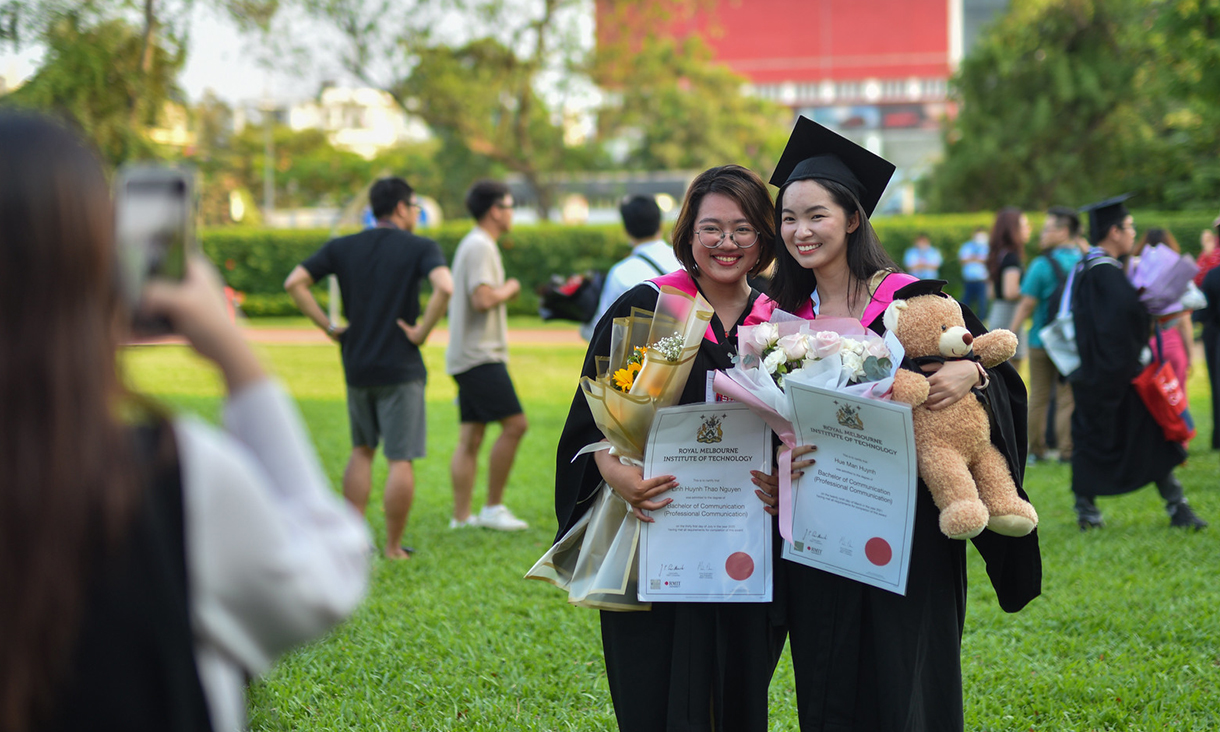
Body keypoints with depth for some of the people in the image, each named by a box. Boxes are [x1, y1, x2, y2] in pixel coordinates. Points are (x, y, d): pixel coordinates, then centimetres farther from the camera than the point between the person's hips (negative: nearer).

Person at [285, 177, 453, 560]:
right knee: (400, 459, 2)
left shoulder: (342, 247, 7)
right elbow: (444, 287, -25)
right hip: (401, 367, -4)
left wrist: (329, 327, 2)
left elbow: (294, 283, 0)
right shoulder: (420, 248, -5)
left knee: (362, 450, 20)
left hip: (356, 366, 4)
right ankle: (394, 548, 5)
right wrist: (423, 331, -14)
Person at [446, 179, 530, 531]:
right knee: (515, 423, -11)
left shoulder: (474, 244, 20)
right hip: (480, 355, -10)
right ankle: (492, 508, -7)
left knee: (470, 437, 8)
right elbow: (482, 299, -22)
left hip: (468, 356, 10)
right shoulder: (480, 246, -13)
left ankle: (462, 517, 8)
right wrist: (509, 289, -7)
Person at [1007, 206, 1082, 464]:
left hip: (1042, 341, -2)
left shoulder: (1042, 265, -13)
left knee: (1039, 398, 10)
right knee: (1068, 398, 7)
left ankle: (1037, 449, 16)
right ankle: (1067, 450, 5)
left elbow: (1026, 306, -12)